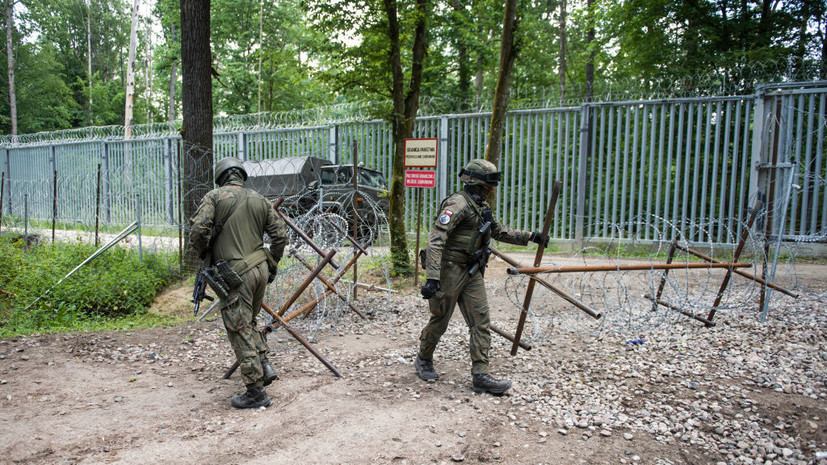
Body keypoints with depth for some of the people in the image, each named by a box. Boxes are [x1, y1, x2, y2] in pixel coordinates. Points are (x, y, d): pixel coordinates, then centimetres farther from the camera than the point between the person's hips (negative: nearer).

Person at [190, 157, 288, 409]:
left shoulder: (214, 196, -3)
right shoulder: (260, 200, 10)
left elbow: (198, 230, -13)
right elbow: (280, 235, 8)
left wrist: (204, 253, 7)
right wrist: (272, 265, 19)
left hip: (236, 275, -6)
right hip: (260, 270, 6)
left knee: (240, 331, 1)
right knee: (248, 322, 26)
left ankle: (256, 392, 6)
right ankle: (264, 365, 17)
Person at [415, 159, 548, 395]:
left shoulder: (482, 206, 12)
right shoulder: (458, 204, -19)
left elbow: (500, 232, 27)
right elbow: (436, 240, -28)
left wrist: (531, 237, 21)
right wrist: (432, 277, -35)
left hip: (472, 272, 9)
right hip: (450, 271, -8)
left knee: (481, 322, 3)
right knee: (440, 321, 7)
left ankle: (480, 376, 7)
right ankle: (423, 360, 31)